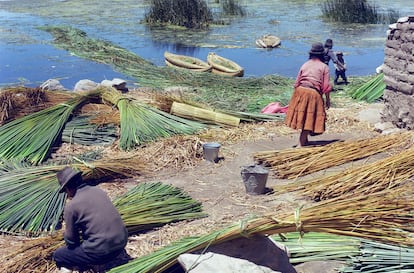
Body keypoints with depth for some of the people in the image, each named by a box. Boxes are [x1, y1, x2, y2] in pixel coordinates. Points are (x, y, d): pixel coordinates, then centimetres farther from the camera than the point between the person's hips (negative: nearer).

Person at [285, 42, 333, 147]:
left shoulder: (305, 65, 12)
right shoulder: (324, 67, 2)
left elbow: (297, 82, 12)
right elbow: (326, 86, -2)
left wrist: (297, 92, 23)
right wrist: (327, 99, 7)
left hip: (300, 90, 4)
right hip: (313, 93, -4)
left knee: (303, 116, 16)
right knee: (309, 119, 2)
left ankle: (304, 140, 29)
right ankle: (301, 143, 0)